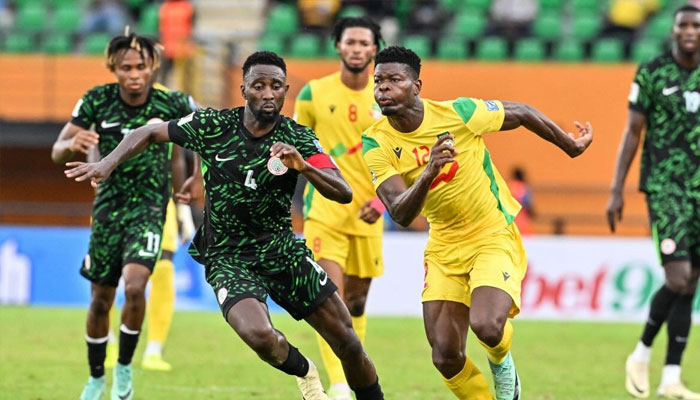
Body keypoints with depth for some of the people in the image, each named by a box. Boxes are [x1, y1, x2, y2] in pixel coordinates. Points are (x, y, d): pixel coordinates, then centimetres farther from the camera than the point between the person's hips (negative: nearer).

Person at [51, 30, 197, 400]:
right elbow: (57, 152, -7)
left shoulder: (172, 104, -12)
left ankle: (125, 367, -3)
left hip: (149, 208, -2)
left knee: (134, 285, -24)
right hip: (108, 207, 2)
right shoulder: (97, 101, -9)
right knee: (101, 299, 9)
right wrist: (72, 144, -30)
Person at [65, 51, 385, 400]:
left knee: (347, 341, -2)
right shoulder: (213, 126, -9)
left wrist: (303, 166, -34)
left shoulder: (298, 139, -7)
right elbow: (149, 133, 5)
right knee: (259, 335, -28)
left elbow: (344, 193, -17)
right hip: (227, 256, -2)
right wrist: (108, 163, -10)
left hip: (280, 249, 2)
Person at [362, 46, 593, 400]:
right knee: (446, 357, -5)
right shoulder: (376, 143, -12)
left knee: (486, 326, -26)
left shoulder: (458, 112, -18)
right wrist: (427, 174, -42)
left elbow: (522, 114, 0)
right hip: (444, 247, 3)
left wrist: (571, 146, 13)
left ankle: (501, 362, 11)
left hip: (494, 236, -3)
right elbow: (401, 214, -23)